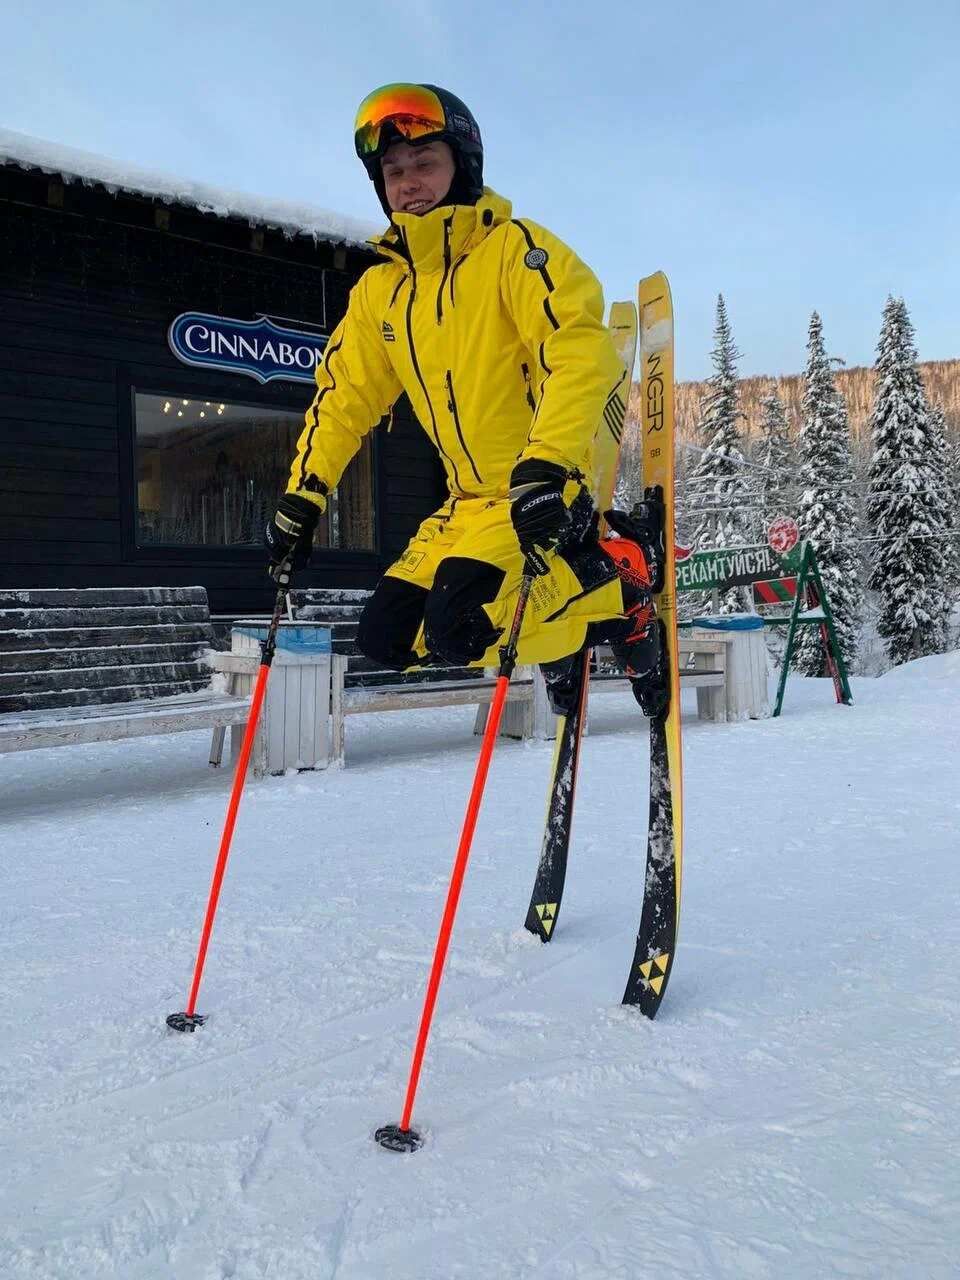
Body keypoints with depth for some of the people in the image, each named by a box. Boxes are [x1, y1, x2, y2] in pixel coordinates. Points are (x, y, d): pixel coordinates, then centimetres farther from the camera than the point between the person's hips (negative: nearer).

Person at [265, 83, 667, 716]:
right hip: (475, 500, 8)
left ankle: (622, 584, -2)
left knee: (461, 624, -26)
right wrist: (302, 495, 12)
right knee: (389, 635, 1)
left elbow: (579, 351, -22)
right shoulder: (379, 290, 11)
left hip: (563, 487, -7)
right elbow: (344, 395, 18)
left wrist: (547, 465, -35)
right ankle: (556, 636, 16)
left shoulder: (515, 248, -9)